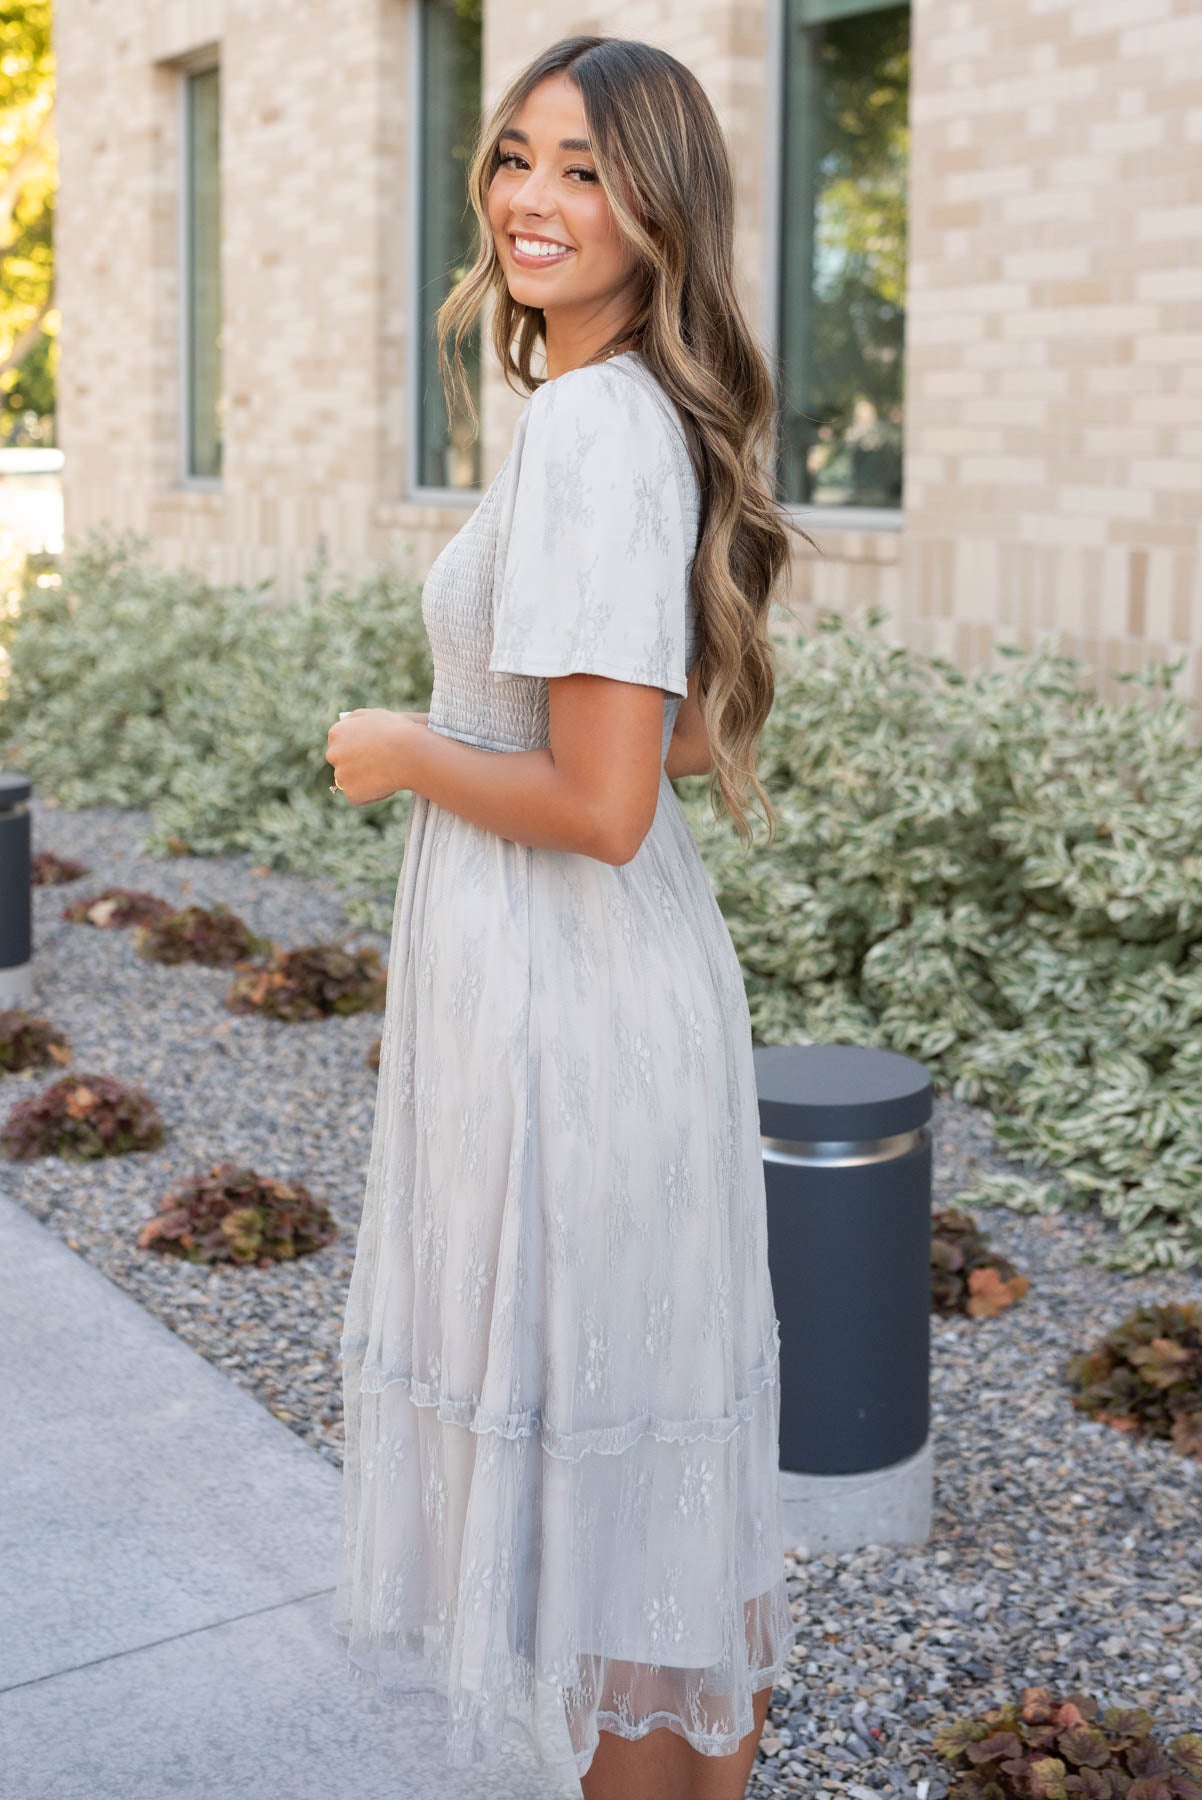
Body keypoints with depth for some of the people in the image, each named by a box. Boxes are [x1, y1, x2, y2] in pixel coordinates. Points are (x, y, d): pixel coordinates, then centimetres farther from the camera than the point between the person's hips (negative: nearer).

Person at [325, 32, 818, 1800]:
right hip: (626, 975, 10)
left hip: (566, 991, -10)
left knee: (589, 1424, 7)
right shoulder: (653, 412, 10)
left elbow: (599, 804, -26)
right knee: (659, 1419, 22)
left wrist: (400, 753, -11)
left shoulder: (587, 426, -20)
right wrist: (470, 716, 18)